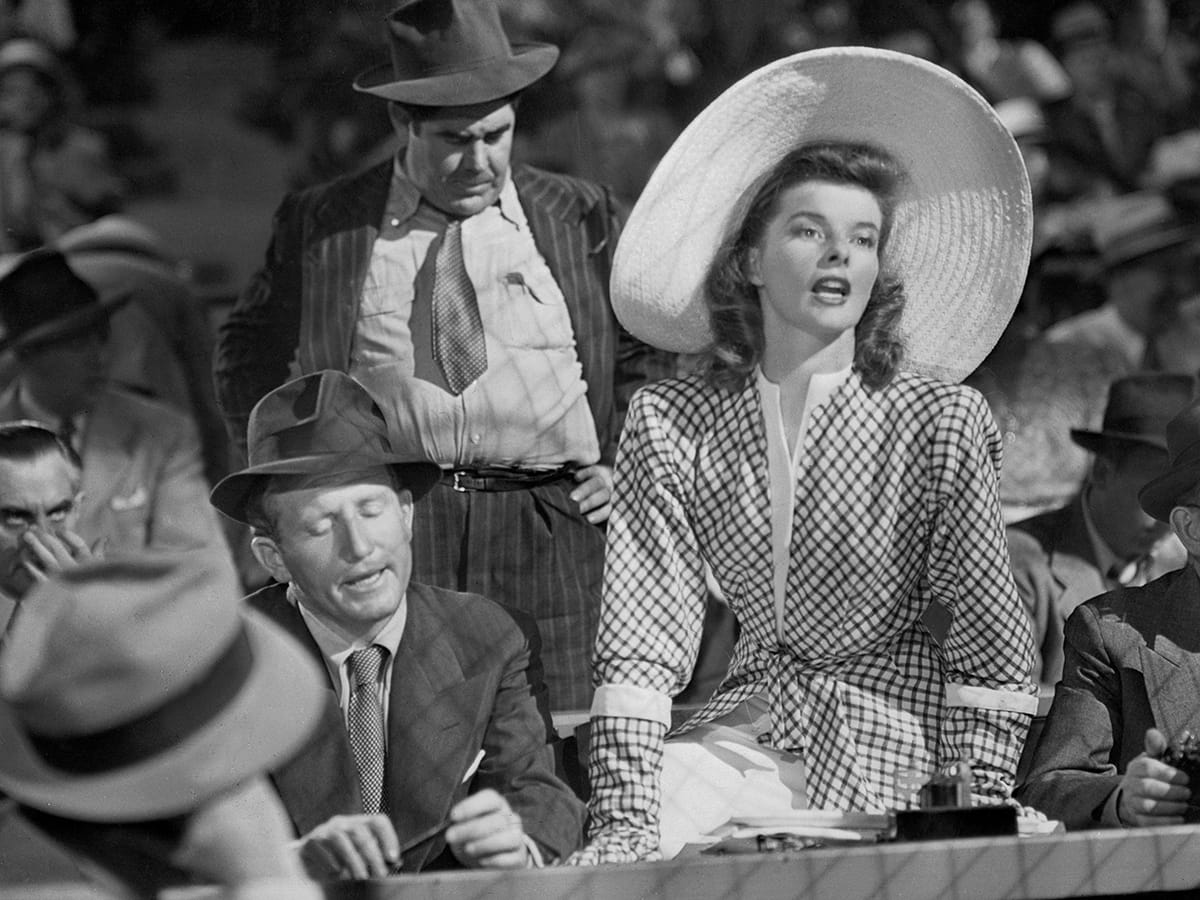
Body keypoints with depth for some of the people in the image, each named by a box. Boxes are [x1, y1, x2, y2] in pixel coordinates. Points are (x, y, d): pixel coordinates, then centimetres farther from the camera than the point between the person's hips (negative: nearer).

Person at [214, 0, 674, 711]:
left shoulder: (582, 218, 13)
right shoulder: (320, 225, 11)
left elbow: (649, 349, 22)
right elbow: (253, 353, 21)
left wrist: (627, 467, 9)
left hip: (552, 536, 1)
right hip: (386, 526, 0)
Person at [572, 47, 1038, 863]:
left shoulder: (940, 421, -6)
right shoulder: (671, 425, 0)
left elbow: (994, 651, -3)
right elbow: (642, 642, -4)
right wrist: (624, 819, -16)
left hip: (891, 751, -1)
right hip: (748, 729, 2)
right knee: (605, 876, -24)